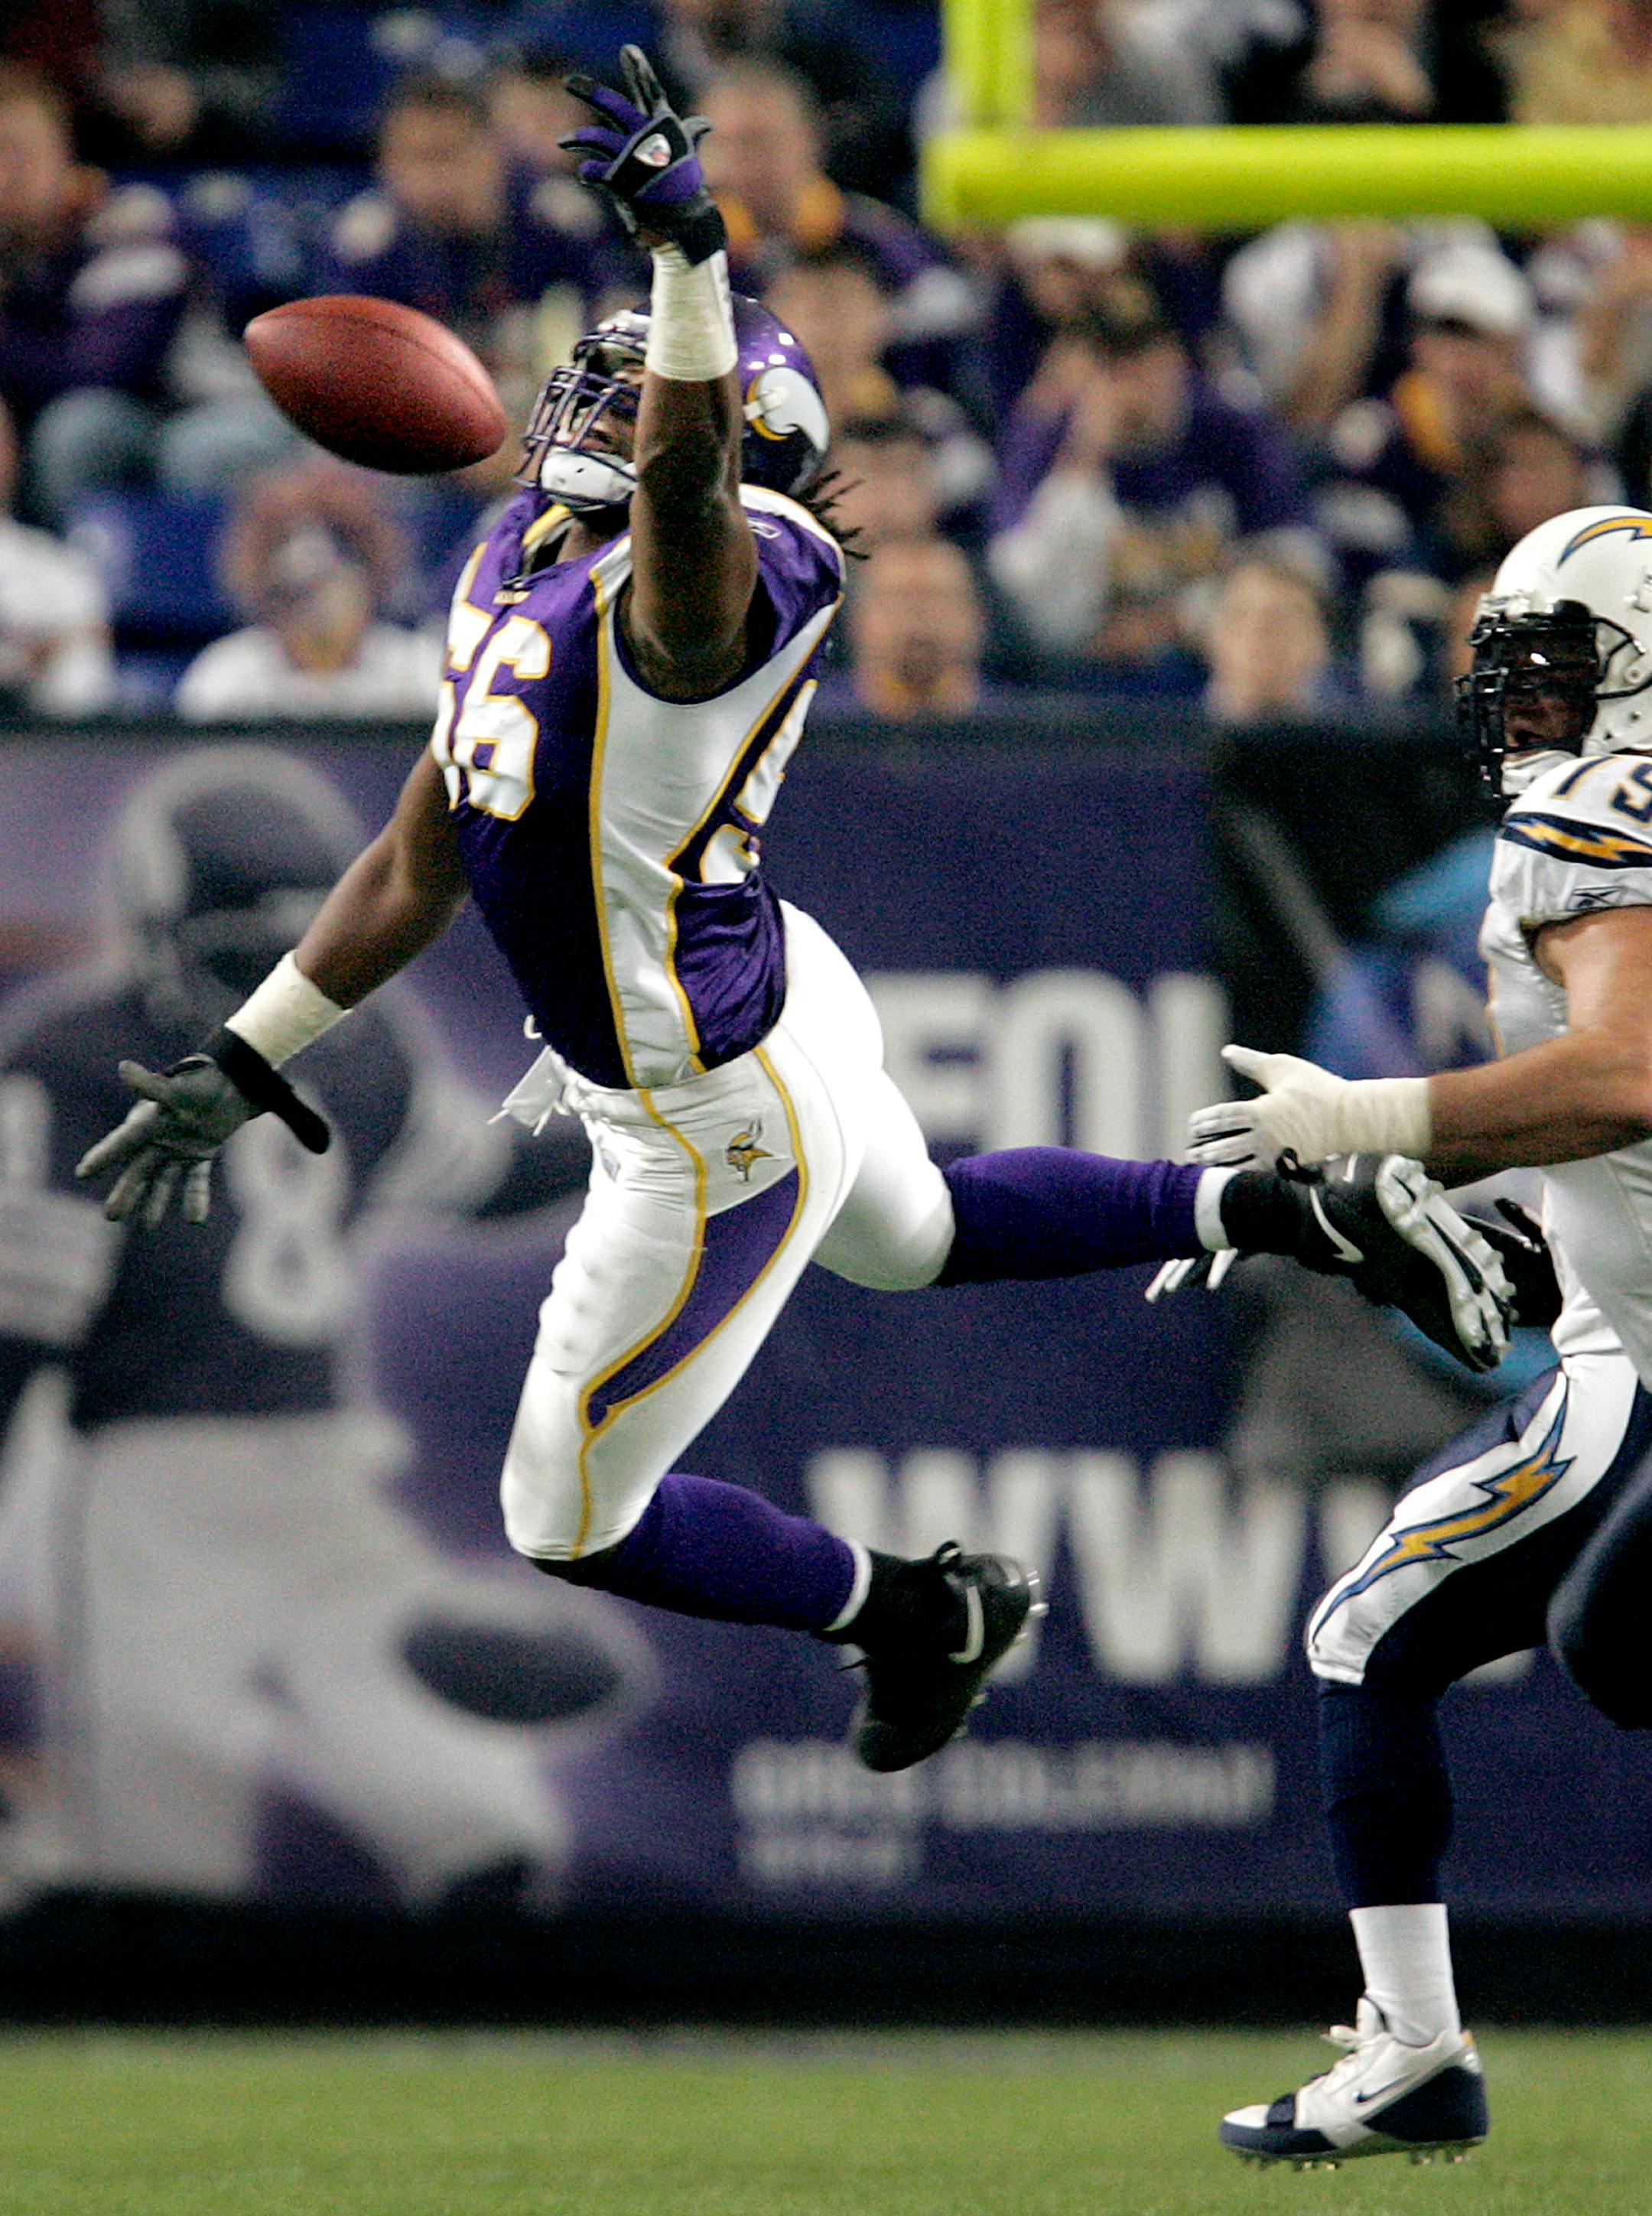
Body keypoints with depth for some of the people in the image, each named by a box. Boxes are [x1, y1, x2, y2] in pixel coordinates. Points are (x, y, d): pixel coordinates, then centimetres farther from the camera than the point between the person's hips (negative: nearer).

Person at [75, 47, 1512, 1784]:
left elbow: (687, 473, -53)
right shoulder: (523, 562, 2)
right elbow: (422, 865, 11)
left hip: (721, 1121, -10)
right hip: (768, 1021, 10)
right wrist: (239, 1071, 14)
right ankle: (1301, 1216, 40)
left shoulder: (700, 586, -26)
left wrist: (687, 253, -68)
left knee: (571, 1523, 6)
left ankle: (918, 1618, 27)